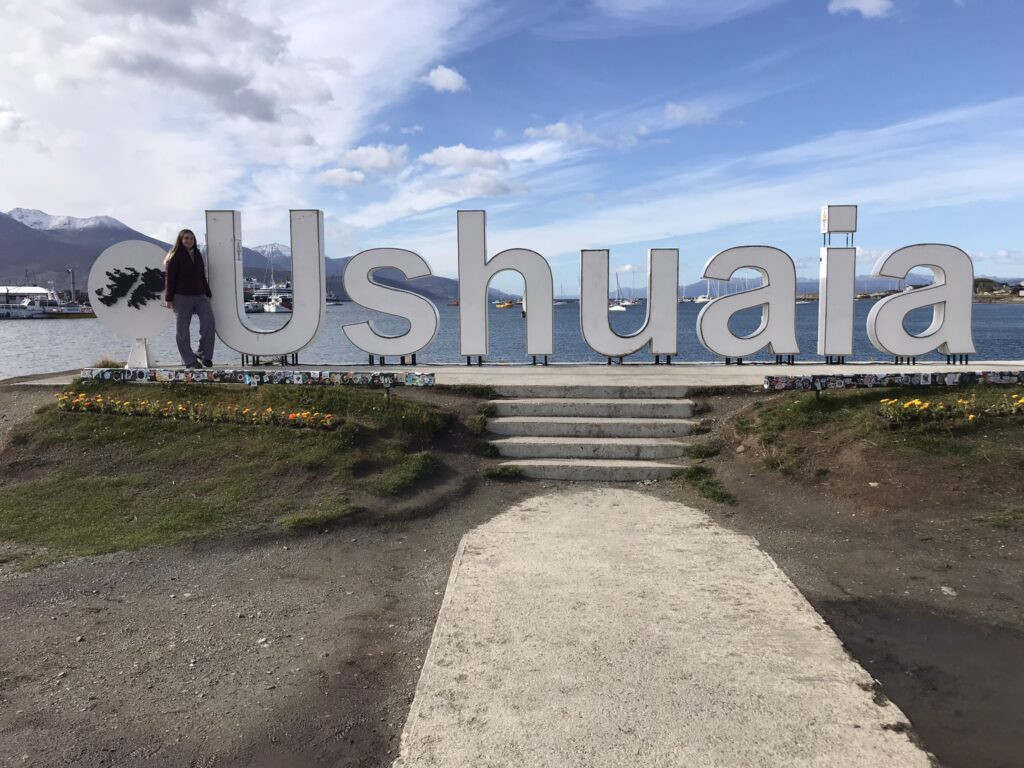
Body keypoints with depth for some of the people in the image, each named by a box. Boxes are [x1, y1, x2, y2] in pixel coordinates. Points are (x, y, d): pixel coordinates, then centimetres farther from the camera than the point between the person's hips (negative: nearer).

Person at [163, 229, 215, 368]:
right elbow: (170, 278, -4)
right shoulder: (175, 256, -1)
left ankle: (204, 354, 0)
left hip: (200, 296, 5)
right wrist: (169, 298, -8)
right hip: (182, 297, -4)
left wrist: (208, 294, 19)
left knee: (208, 321, -12)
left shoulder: (198, 255, 16)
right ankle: (189, 360, 6)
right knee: (182, 329, -1)